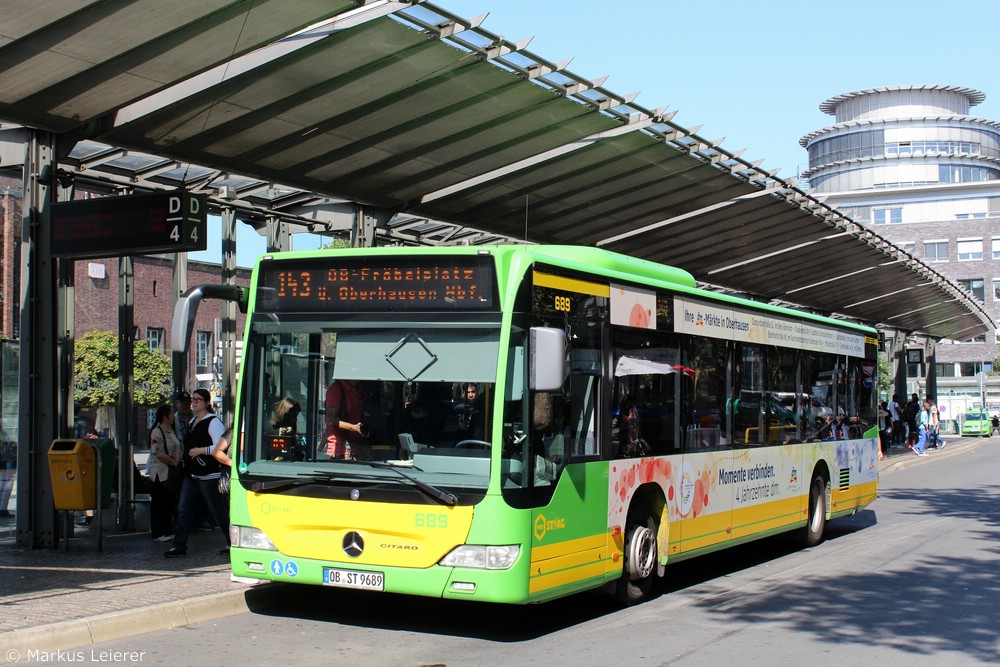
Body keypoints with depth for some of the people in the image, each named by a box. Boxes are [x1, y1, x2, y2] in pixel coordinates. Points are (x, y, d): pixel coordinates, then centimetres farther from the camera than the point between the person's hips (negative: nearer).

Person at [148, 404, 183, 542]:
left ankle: (168, 531, 21)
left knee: (170, 503, 13)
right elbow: (159, 454, -22)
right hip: (160, 474, -9)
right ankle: (157, 533, 6)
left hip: (172, 474, 9)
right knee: (159, 505, -1)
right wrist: (176, 463, -16)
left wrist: (181, 460, 6)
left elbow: (178, 448, 23)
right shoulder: (156, 433, -15)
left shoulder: (171, 430, 14)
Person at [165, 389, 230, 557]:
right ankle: (179, 545, 10)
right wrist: (186, 458, 16)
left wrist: (200, 451, -20)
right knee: (183, 509, 5)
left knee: (219, 511, 0)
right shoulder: (193, 422, 16)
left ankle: (233, 543, 12)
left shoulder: (213, 422, -11)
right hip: (191, 474, 9)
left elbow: (221, 447, -20)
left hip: (209, 475, -9)